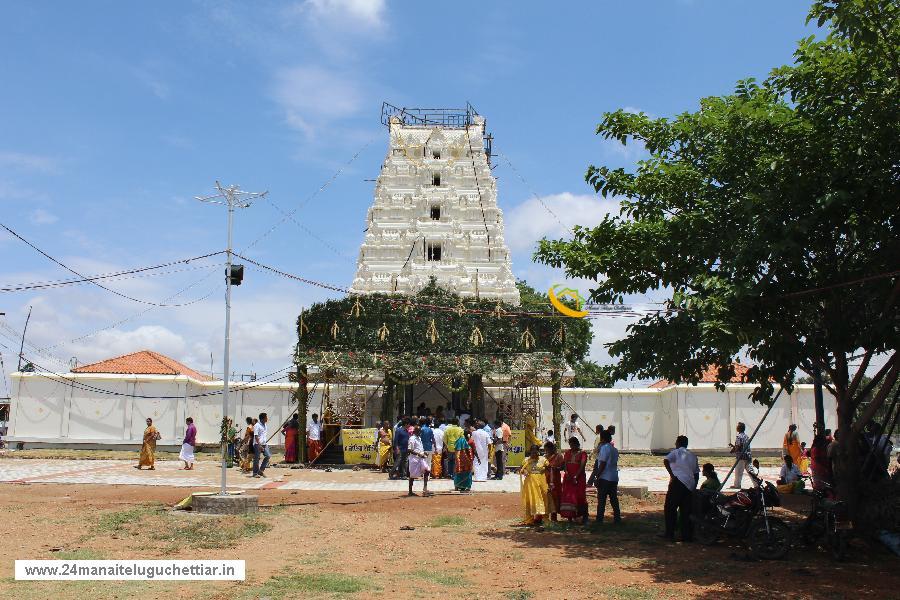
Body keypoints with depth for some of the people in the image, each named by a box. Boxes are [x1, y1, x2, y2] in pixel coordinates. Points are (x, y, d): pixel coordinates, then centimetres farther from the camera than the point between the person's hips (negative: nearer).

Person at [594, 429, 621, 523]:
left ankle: (599, 519, -2)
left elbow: (602, 463, -16)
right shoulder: (614, 449, 13)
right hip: (614, 478, 8)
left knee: (601, 499, -3)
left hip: (604, 478, -8)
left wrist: (597, 476, -13)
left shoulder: (604, 448, -12)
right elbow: (614, 463, 16)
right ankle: (617, 518, 13)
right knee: (614, 499, 12)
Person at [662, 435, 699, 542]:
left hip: (678, 481, -6)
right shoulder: (693, 455, 20)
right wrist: (694, 487, 23)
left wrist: (671, 475, -12)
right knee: (686, 511, 9)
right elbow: (697, 473, 19)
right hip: (690, 485, 6)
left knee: (670, 508, 2)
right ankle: (687, 535, 8)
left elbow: (665, 460, -18)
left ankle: (670, 533, 2)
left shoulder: (676, 452, 2)